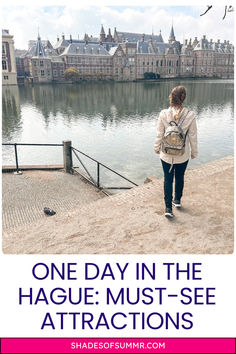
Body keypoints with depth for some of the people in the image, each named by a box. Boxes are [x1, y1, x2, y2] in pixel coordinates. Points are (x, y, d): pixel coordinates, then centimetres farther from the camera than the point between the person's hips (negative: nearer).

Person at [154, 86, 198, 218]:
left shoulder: (164, 114, -15)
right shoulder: (190, 115, -15)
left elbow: (159, 134, -6)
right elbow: (193, 136, -6)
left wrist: (157, 148, 10)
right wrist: (194, 152, 8)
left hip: (166, 154, 0)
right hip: (183, 155, 1)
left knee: (168, 179, 12)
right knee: (180, 177, 23)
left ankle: (168, 208, 10)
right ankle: (177, 200, 42)